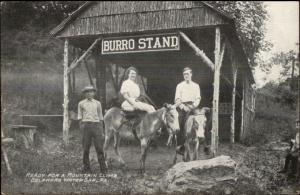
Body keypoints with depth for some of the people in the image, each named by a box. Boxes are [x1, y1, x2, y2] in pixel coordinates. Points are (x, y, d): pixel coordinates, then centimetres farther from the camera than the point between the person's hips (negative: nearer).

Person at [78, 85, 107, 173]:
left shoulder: (97, 103, 14)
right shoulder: (81, 104, 10)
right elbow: (80, 118, 10)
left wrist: (102, 132, 10)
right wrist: (81, 130, 0)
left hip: (96, 125, 0)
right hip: (86, 125, 0)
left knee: (99, 148, -5)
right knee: (86, 148, 2)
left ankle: (103, 169, -1)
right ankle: (86, 168, 12)